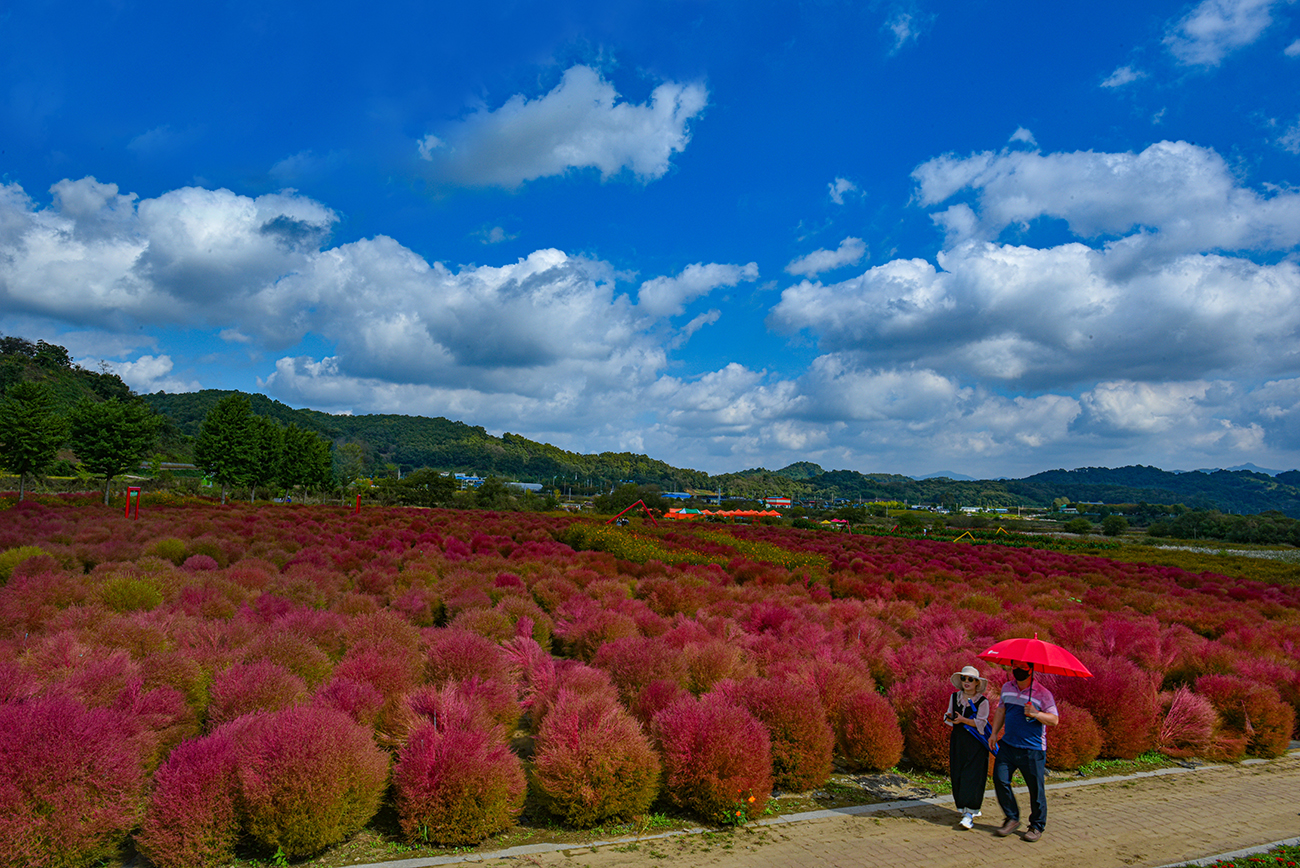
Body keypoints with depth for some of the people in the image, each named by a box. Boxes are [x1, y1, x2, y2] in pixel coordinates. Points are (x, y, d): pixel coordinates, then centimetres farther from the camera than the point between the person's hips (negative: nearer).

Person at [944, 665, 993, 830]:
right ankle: (972, 808, 22)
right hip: (958, 741, 5)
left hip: (975, 744, -5)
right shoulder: (954, 697, 8)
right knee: (957, 775, 6)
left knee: (972, 777, -8)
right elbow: (950, 716, 14)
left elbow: (981, 723, -11)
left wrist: (963, 720, -23)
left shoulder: (982, 701, -7)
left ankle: (969, 814, -8)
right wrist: (948, 718, -8)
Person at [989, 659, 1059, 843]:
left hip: (1032, 750, -5)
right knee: (1000, 780, -2)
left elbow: (1054, 720, -9)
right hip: (1008, 745, 5)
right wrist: (994, 733, 20)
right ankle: (1012, 818, 16)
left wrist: (1036, 714, -25)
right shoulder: (1007, 688, 8)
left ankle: (1037, 827, 20)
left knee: (1036, 788, 2)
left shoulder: (1043, 694, -8)